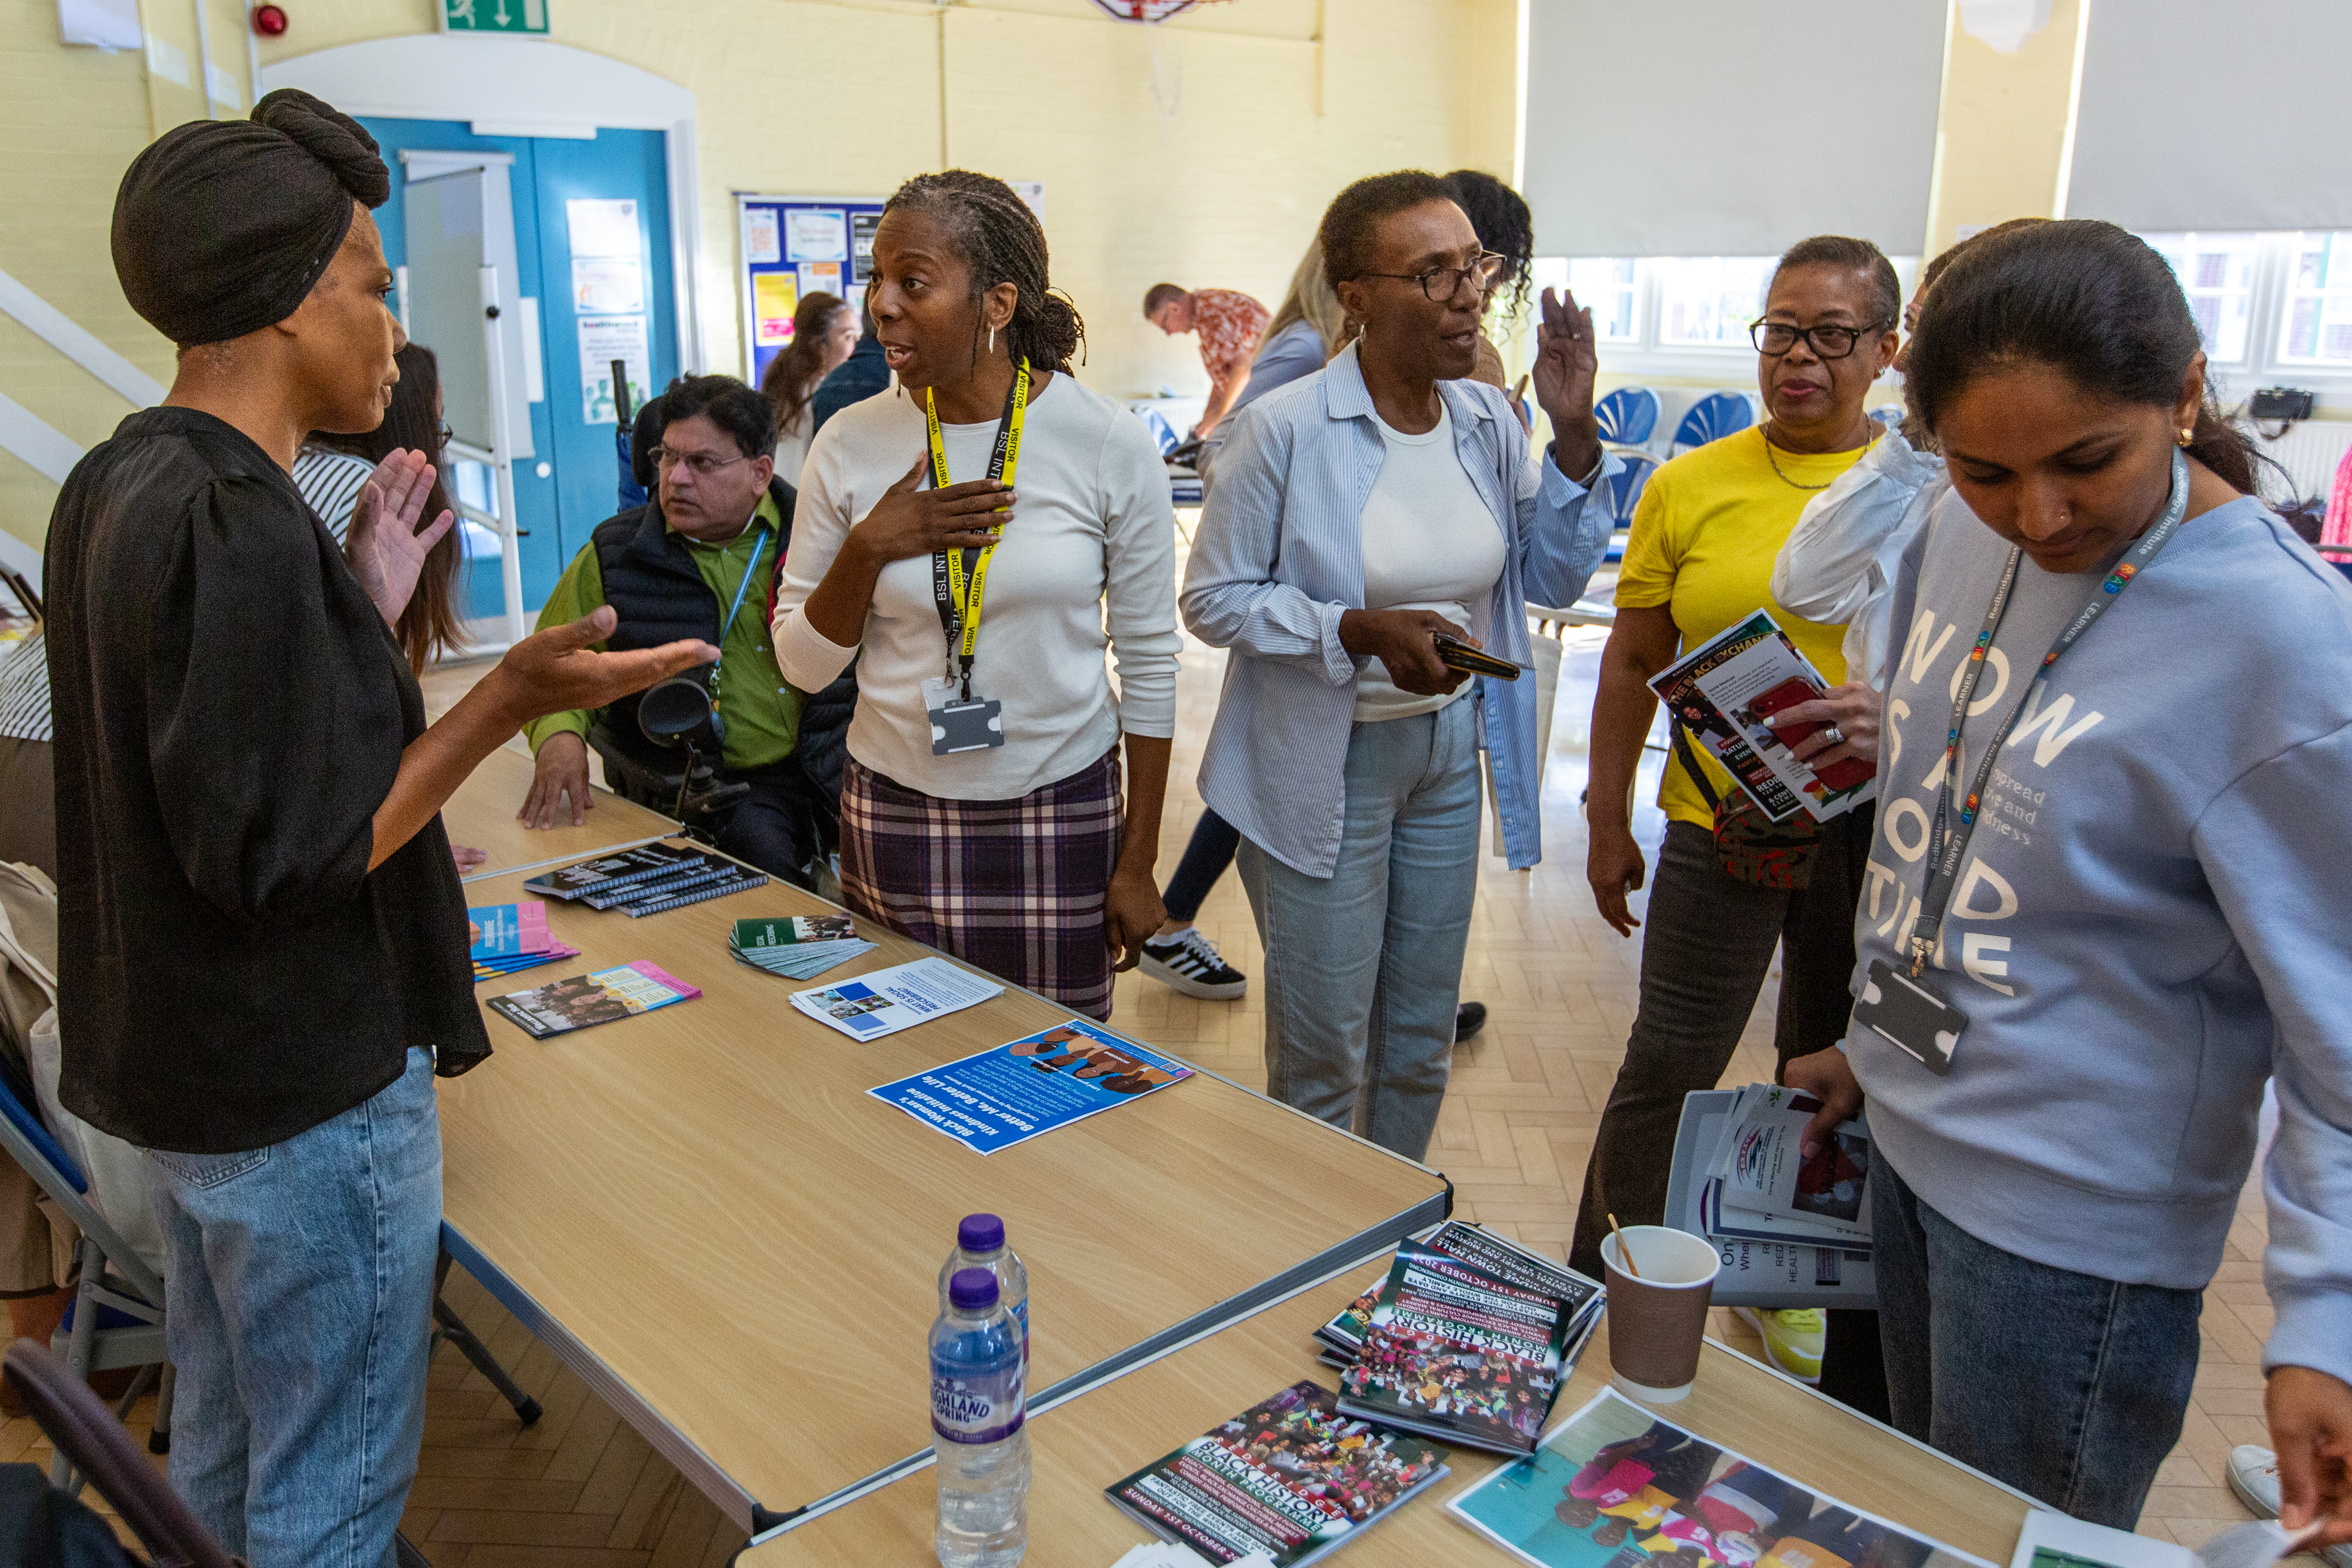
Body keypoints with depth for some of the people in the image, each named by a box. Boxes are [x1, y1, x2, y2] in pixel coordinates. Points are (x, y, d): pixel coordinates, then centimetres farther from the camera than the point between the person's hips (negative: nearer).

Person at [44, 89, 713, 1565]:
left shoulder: (118, 484, 6)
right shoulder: (240, 527, -24)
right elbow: (283, 858, -25)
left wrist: (366, 602, 11)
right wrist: (509, 700, -27)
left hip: (177, 1070, 10)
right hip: (305, 1097, -10)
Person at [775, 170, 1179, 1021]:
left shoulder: (1111, 446, -8)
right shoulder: (850, 445, -2)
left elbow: (1149, 661, -2)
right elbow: (803, 664, 3)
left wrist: (1137, 864, -1)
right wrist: (867, 550, -15)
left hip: (1063, 820, -1)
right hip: (895, 814, 2)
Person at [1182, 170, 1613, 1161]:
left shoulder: (1486, 420, 1)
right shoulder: (1286, 428, -16)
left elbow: (1557, 575, 7)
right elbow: (1213, 598, -13)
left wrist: (1575, 434, -6)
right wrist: (1362, 631, -24)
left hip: (1448, 752, 6)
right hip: (1322, 765, -6)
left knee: (1422, 1040, 19)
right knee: (1324, 1053, 6)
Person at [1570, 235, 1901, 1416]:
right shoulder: (1690, 487, 2)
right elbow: (1634, 662, 6)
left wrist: (1894, 717, -23)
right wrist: (1607, 823, 6)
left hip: (1872, 824, 1)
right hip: (1724, 818, -1)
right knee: (1670, 1064, 2)